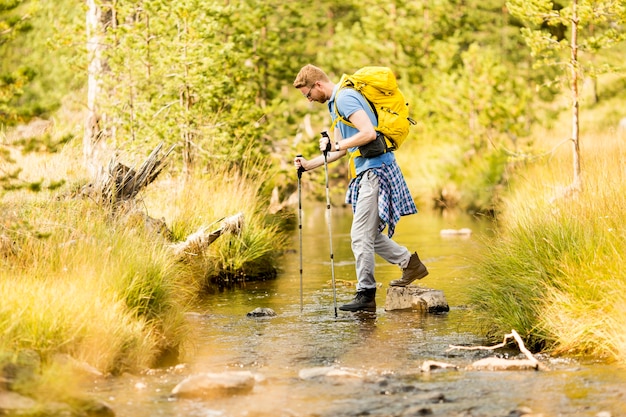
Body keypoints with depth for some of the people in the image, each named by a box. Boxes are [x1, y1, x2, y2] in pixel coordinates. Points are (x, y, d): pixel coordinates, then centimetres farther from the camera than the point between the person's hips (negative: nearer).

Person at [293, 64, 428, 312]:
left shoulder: (345, 98, -13)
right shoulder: (335, 103, 20)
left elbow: (368, 133, -25)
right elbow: (340, 150, 26)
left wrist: (336, 144, -19)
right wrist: (308, 165, 20)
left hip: (375, 170, -11)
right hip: (368, 172, 11)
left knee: (361, 235, -8)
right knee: (369, 234, 13)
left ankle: (366, 296, -4)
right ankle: (410, 263, 19)